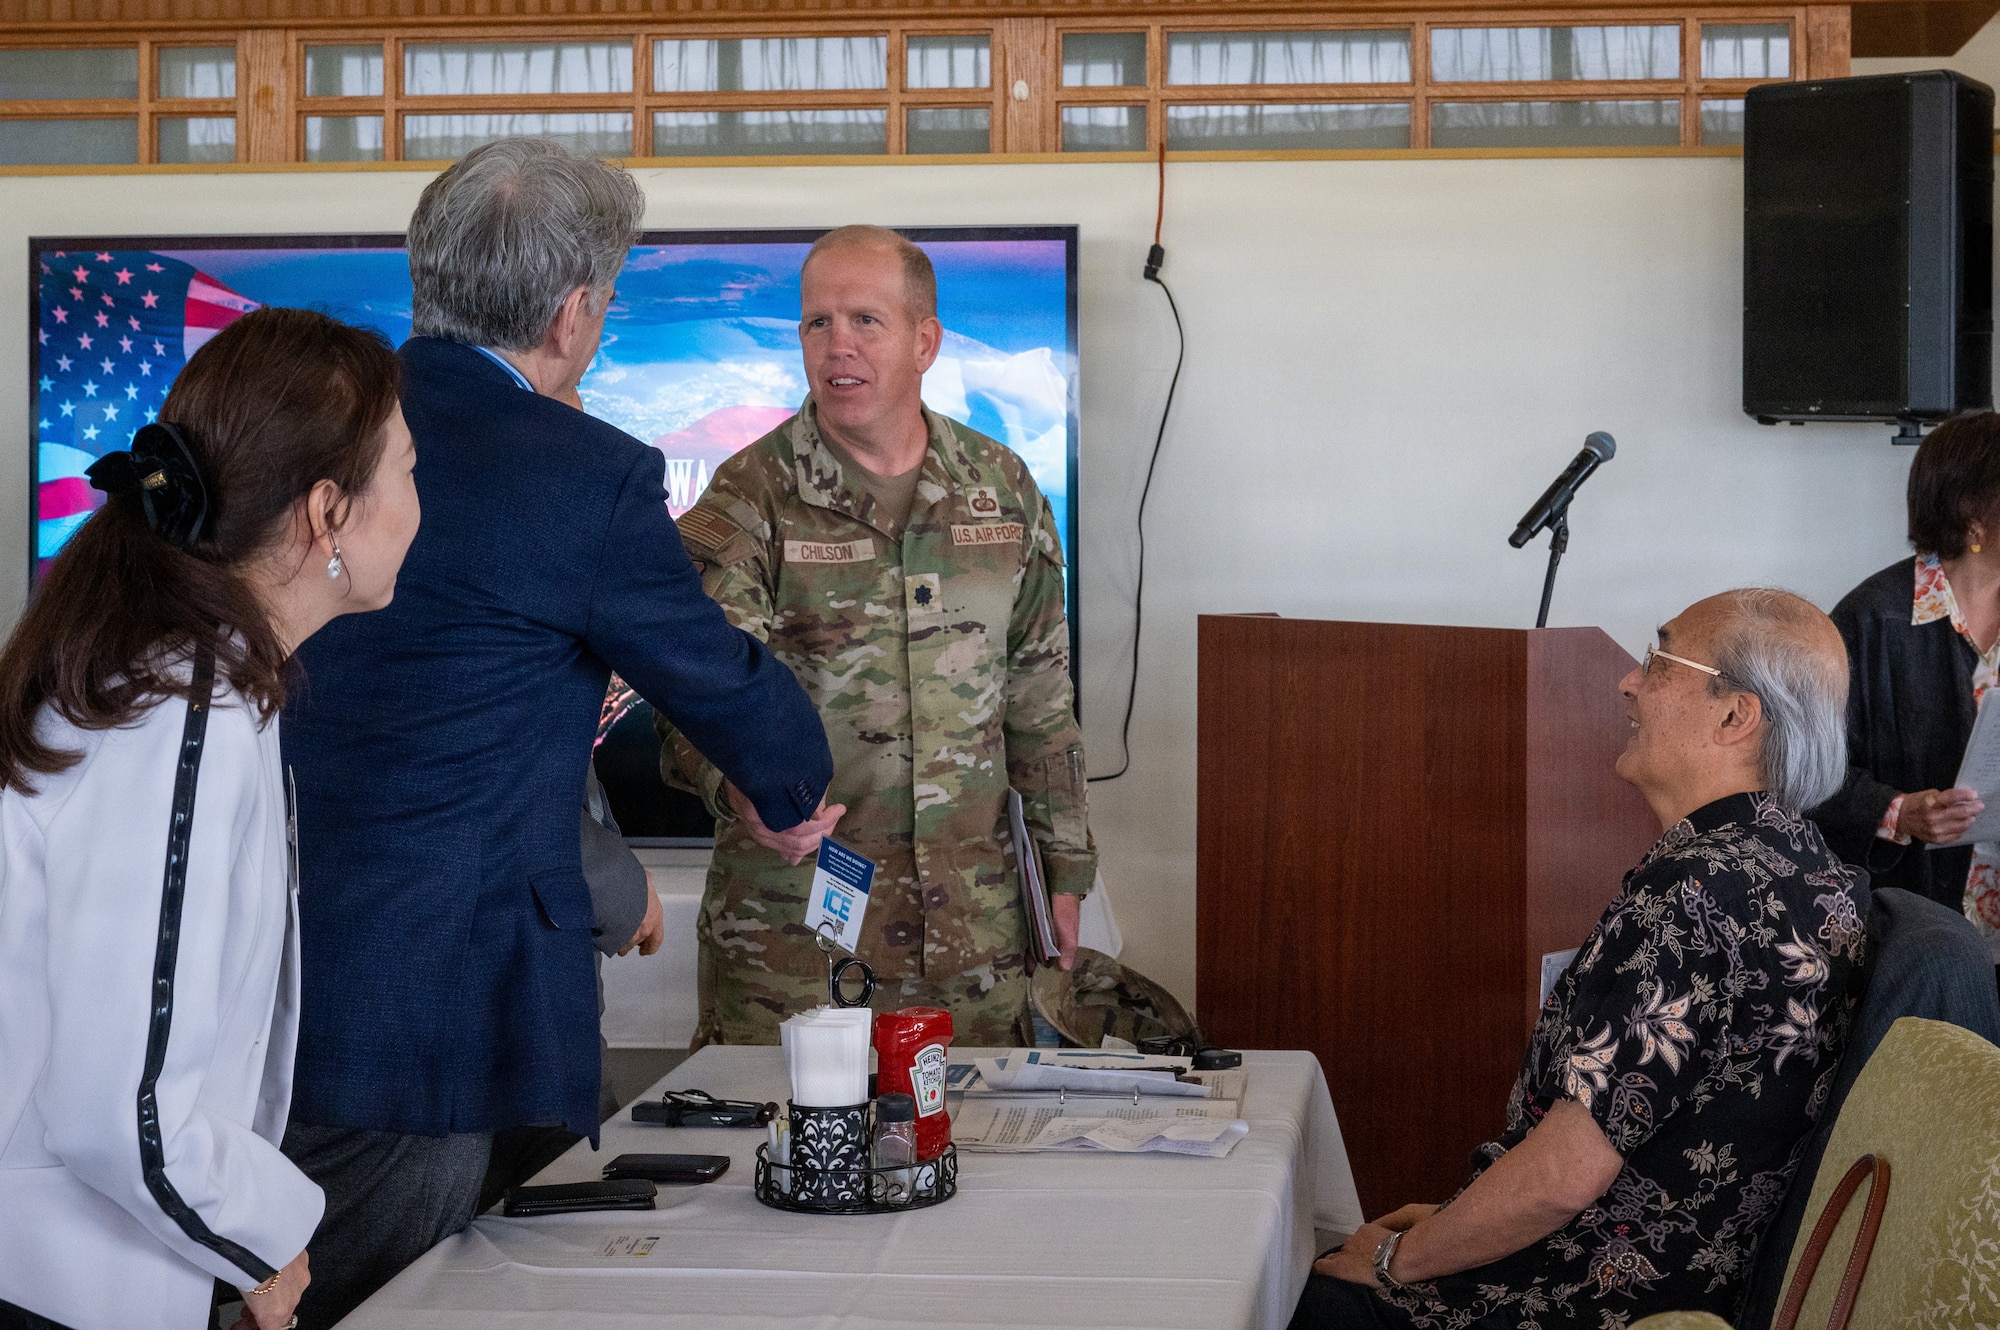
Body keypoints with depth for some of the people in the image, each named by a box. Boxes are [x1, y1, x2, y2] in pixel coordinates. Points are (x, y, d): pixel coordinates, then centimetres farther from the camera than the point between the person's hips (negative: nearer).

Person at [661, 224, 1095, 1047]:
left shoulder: (1003, 488, 7)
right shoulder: (745, 502, -5)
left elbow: (1039, 694, 14)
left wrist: (1067, 866, 13)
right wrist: (736, 784, -37)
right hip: (789, 913, -3)